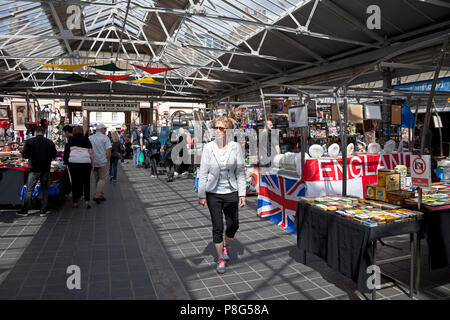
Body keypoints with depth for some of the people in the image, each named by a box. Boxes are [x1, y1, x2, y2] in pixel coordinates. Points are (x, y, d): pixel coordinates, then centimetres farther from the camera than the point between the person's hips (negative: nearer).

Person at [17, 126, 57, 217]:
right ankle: (43, 211, 11)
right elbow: (54, 155, 4)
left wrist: (31, 156, 15)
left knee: (29, 190, 6)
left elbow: (24, 155, -4)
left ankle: (24, 211, 12)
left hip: (34, 169, -1)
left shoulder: (29, 142, -7)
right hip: (46, 169, 2)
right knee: (45, 190, 9)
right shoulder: (50, 142, -2)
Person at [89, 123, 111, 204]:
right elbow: (108, 151, -13)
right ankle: (97, 196, -9)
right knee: (102, 179, 3)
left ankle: (101, 196, 21)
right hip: (103, 162, -5)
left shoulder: (90, 138, 7)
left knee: (97, 180, 15)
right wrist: (108, 161, -2)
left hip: (93, 162, 5)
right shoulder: (105, 138, -8)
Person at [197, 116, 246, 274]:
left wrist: (242, 193, -2)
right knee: (217, 227, 4)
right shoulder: (208, 147, -6)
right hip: (213, 193, -1)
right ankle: (220, 259, 23)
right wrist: (201, 194, -3)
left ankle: (226, 245, 43)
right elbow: (203, 172, -2)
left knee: (233, 224, 10)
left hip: (231, 192, 1)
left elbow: (241, 172, 0)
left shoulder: (236, 147, -5)